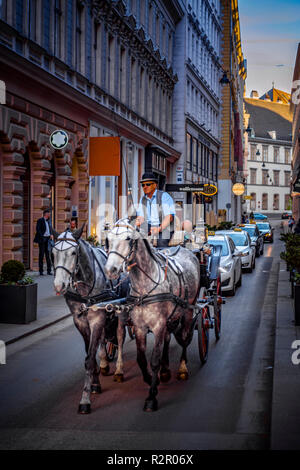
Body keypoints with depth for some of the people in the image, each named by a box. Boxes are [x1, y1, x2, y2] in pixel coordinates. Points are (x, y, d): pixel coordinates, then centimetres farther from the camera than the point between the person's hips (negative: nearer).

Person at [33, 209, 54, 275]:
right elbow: (38, 229, -10)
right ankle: (41, 271, 4)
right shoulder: (40, 220, -5)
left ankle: (49, 270, 6)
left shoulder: (48, 221, 14)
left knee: (48, 254, 3)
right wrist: (41, 237, -17)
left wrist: (51, 234, 4)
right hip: (42, 239, -5)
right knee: (41, 254, -1)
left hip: (48, 238, 5)